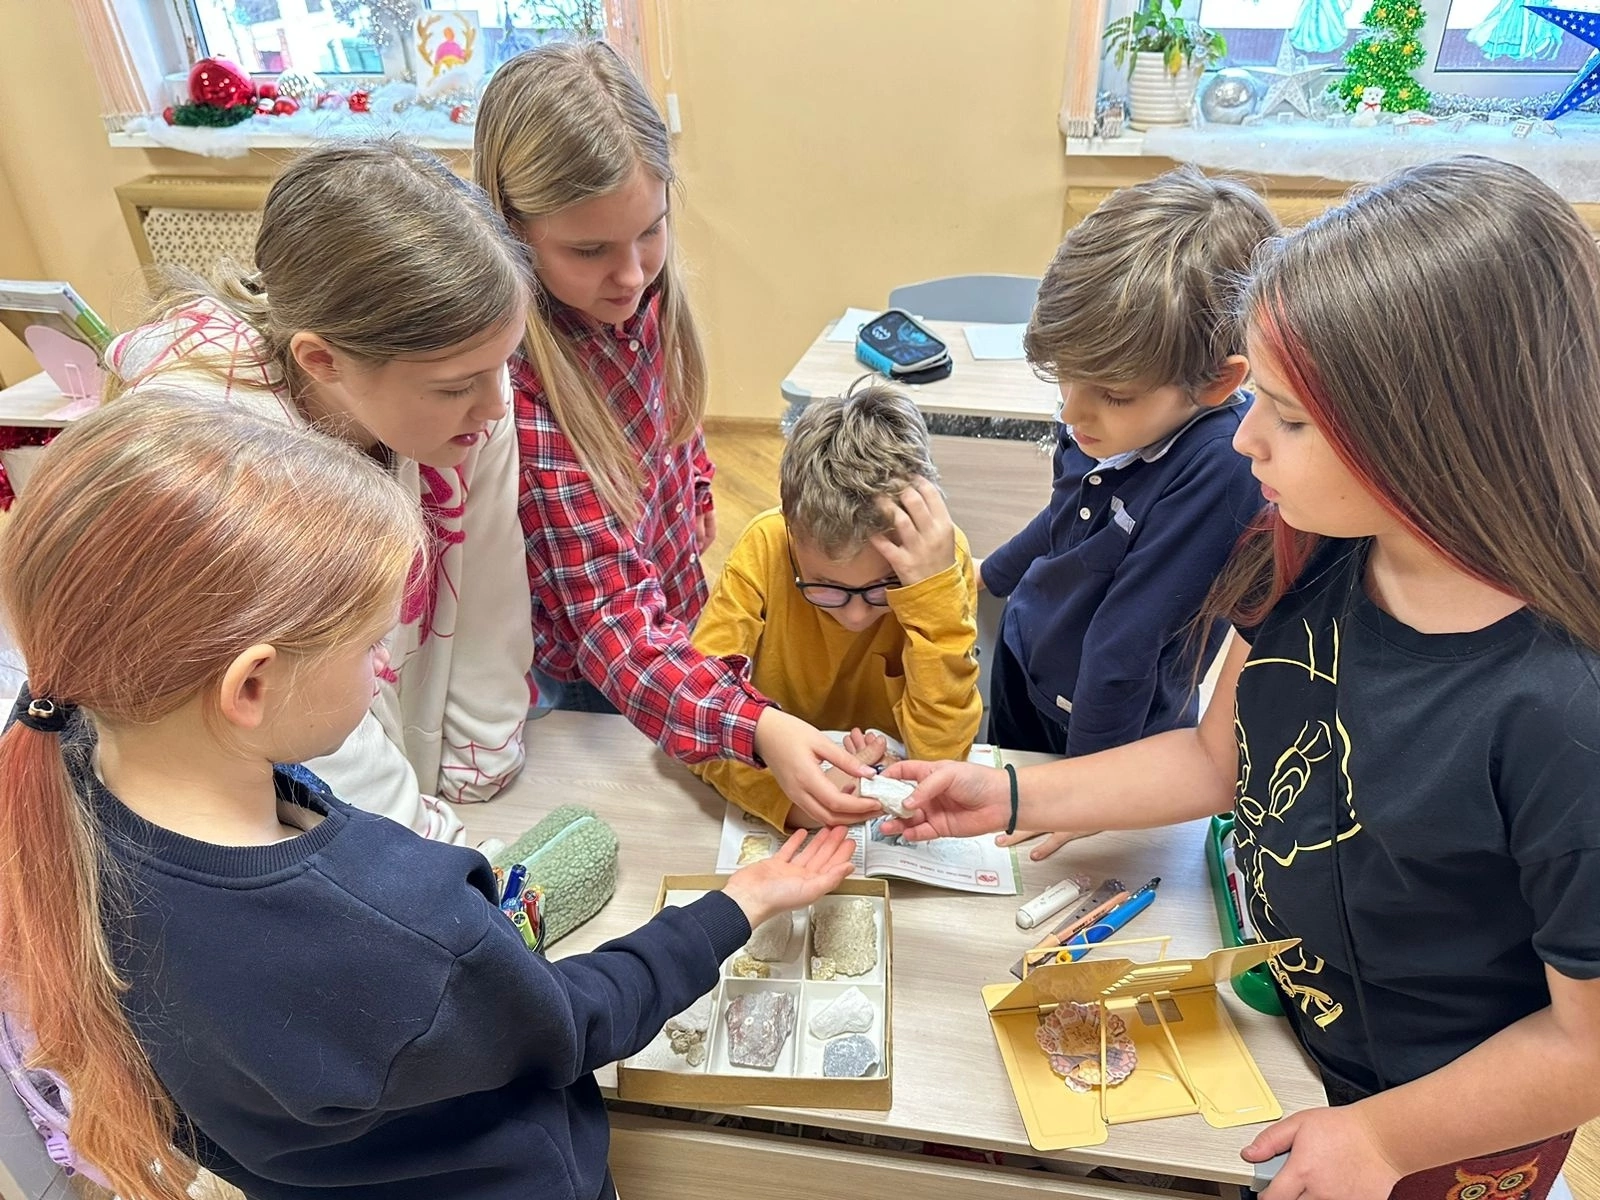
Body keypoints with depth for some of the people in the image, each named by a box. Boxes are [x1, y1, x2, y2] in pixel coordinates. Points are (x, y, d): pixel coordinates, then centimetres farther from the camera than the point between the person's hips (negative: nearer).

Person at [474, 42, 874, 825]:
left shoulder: (639, 292, -16)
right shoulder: (518, 382, -36)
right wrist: (757, 727, -48)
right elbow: (611, 620, -37)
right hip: (595, 672, -6)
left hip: (672, 606, 6)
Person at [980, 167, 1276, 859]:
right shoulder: (1115, 415, -15)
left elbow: (1123, 645, -29)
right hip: (1021, 655, 6)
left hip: (1114, 732, -6)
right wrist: (995, 573, 25)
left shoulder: (1222, 471, -37)